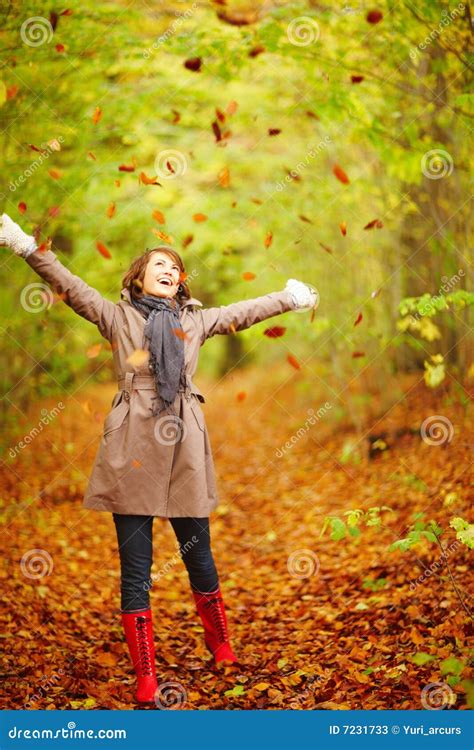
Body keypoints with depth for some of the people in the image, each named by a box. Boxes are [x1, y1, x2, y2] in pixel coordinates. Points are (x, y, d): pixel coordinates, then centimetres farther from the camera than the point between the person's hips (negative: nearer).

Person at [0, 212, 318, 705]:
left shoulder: (197, 320, 16)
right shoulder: (117, 316, 8)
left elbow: (247, 311, 26)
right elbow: (70, 287, -1)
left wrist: (292, 298, 32)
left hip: (184, 446, 3)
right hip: (130, 445, -2)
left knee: (199, 556, 10)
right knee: (135, 568, 0)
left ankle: (221, 648, 31)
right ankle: (145, 677, 9)